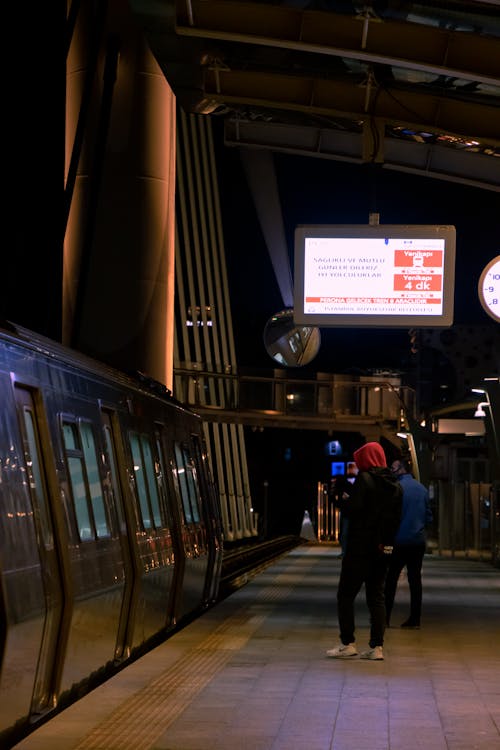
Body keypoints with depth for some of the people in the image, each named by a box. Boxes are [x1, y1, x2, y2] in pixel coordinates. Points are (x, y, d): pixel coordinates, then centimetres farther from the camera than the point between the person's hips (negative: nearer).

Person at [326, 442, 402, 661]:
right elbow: (397, 519, 10)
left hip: (359, 549, -6)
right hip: (381, 550, 6)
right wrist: (386, 540, 14)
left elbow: (353, 509, -19)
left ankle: (348, 643, 1)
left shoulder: (364, 479, -12)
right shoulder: (395, 486, 8)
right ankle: (377, 647, 5)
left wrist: (344, 500, 0)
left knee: (346, 595, 4)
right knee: (376, 597, 9)